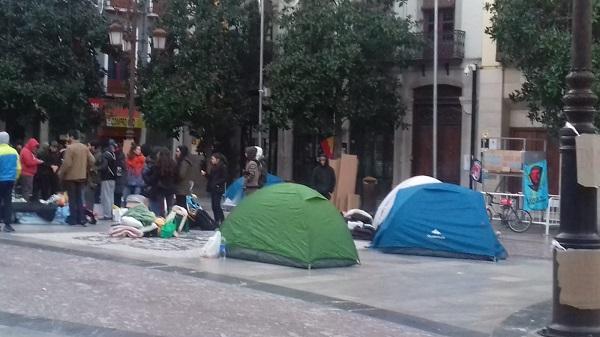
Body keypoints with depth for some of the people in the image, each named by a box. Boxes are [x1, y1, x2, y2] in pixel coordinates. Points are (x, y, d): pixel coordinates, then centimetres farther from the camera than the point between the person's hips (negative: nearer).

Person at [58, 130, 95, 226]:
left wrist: (61, 173, -7)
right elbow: (92, 160, 4)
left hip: (70, 177, -6)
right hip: (82, 177, 6)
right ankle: (81, 218, 12)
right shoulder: (85, 148, 5)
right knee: (79, 198, 13)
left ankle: (73, 219, 3)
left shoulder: (70, 148, -15)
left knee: (72, 199, 2)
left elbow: (67, 163, -20)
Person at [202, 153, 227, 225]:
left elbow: (224, 178, -14)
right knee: (214, 205, 8)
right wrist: (205, 174, 4)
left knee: (216, 205, -12)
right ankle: (216, 221, 14)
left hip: (218, 189, -8)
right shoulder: (213, 167, 16)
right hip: (212, 189, 8)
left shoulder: (223, 167, -9)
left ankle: (221, 220, -8)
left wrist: (216, 183, -22)